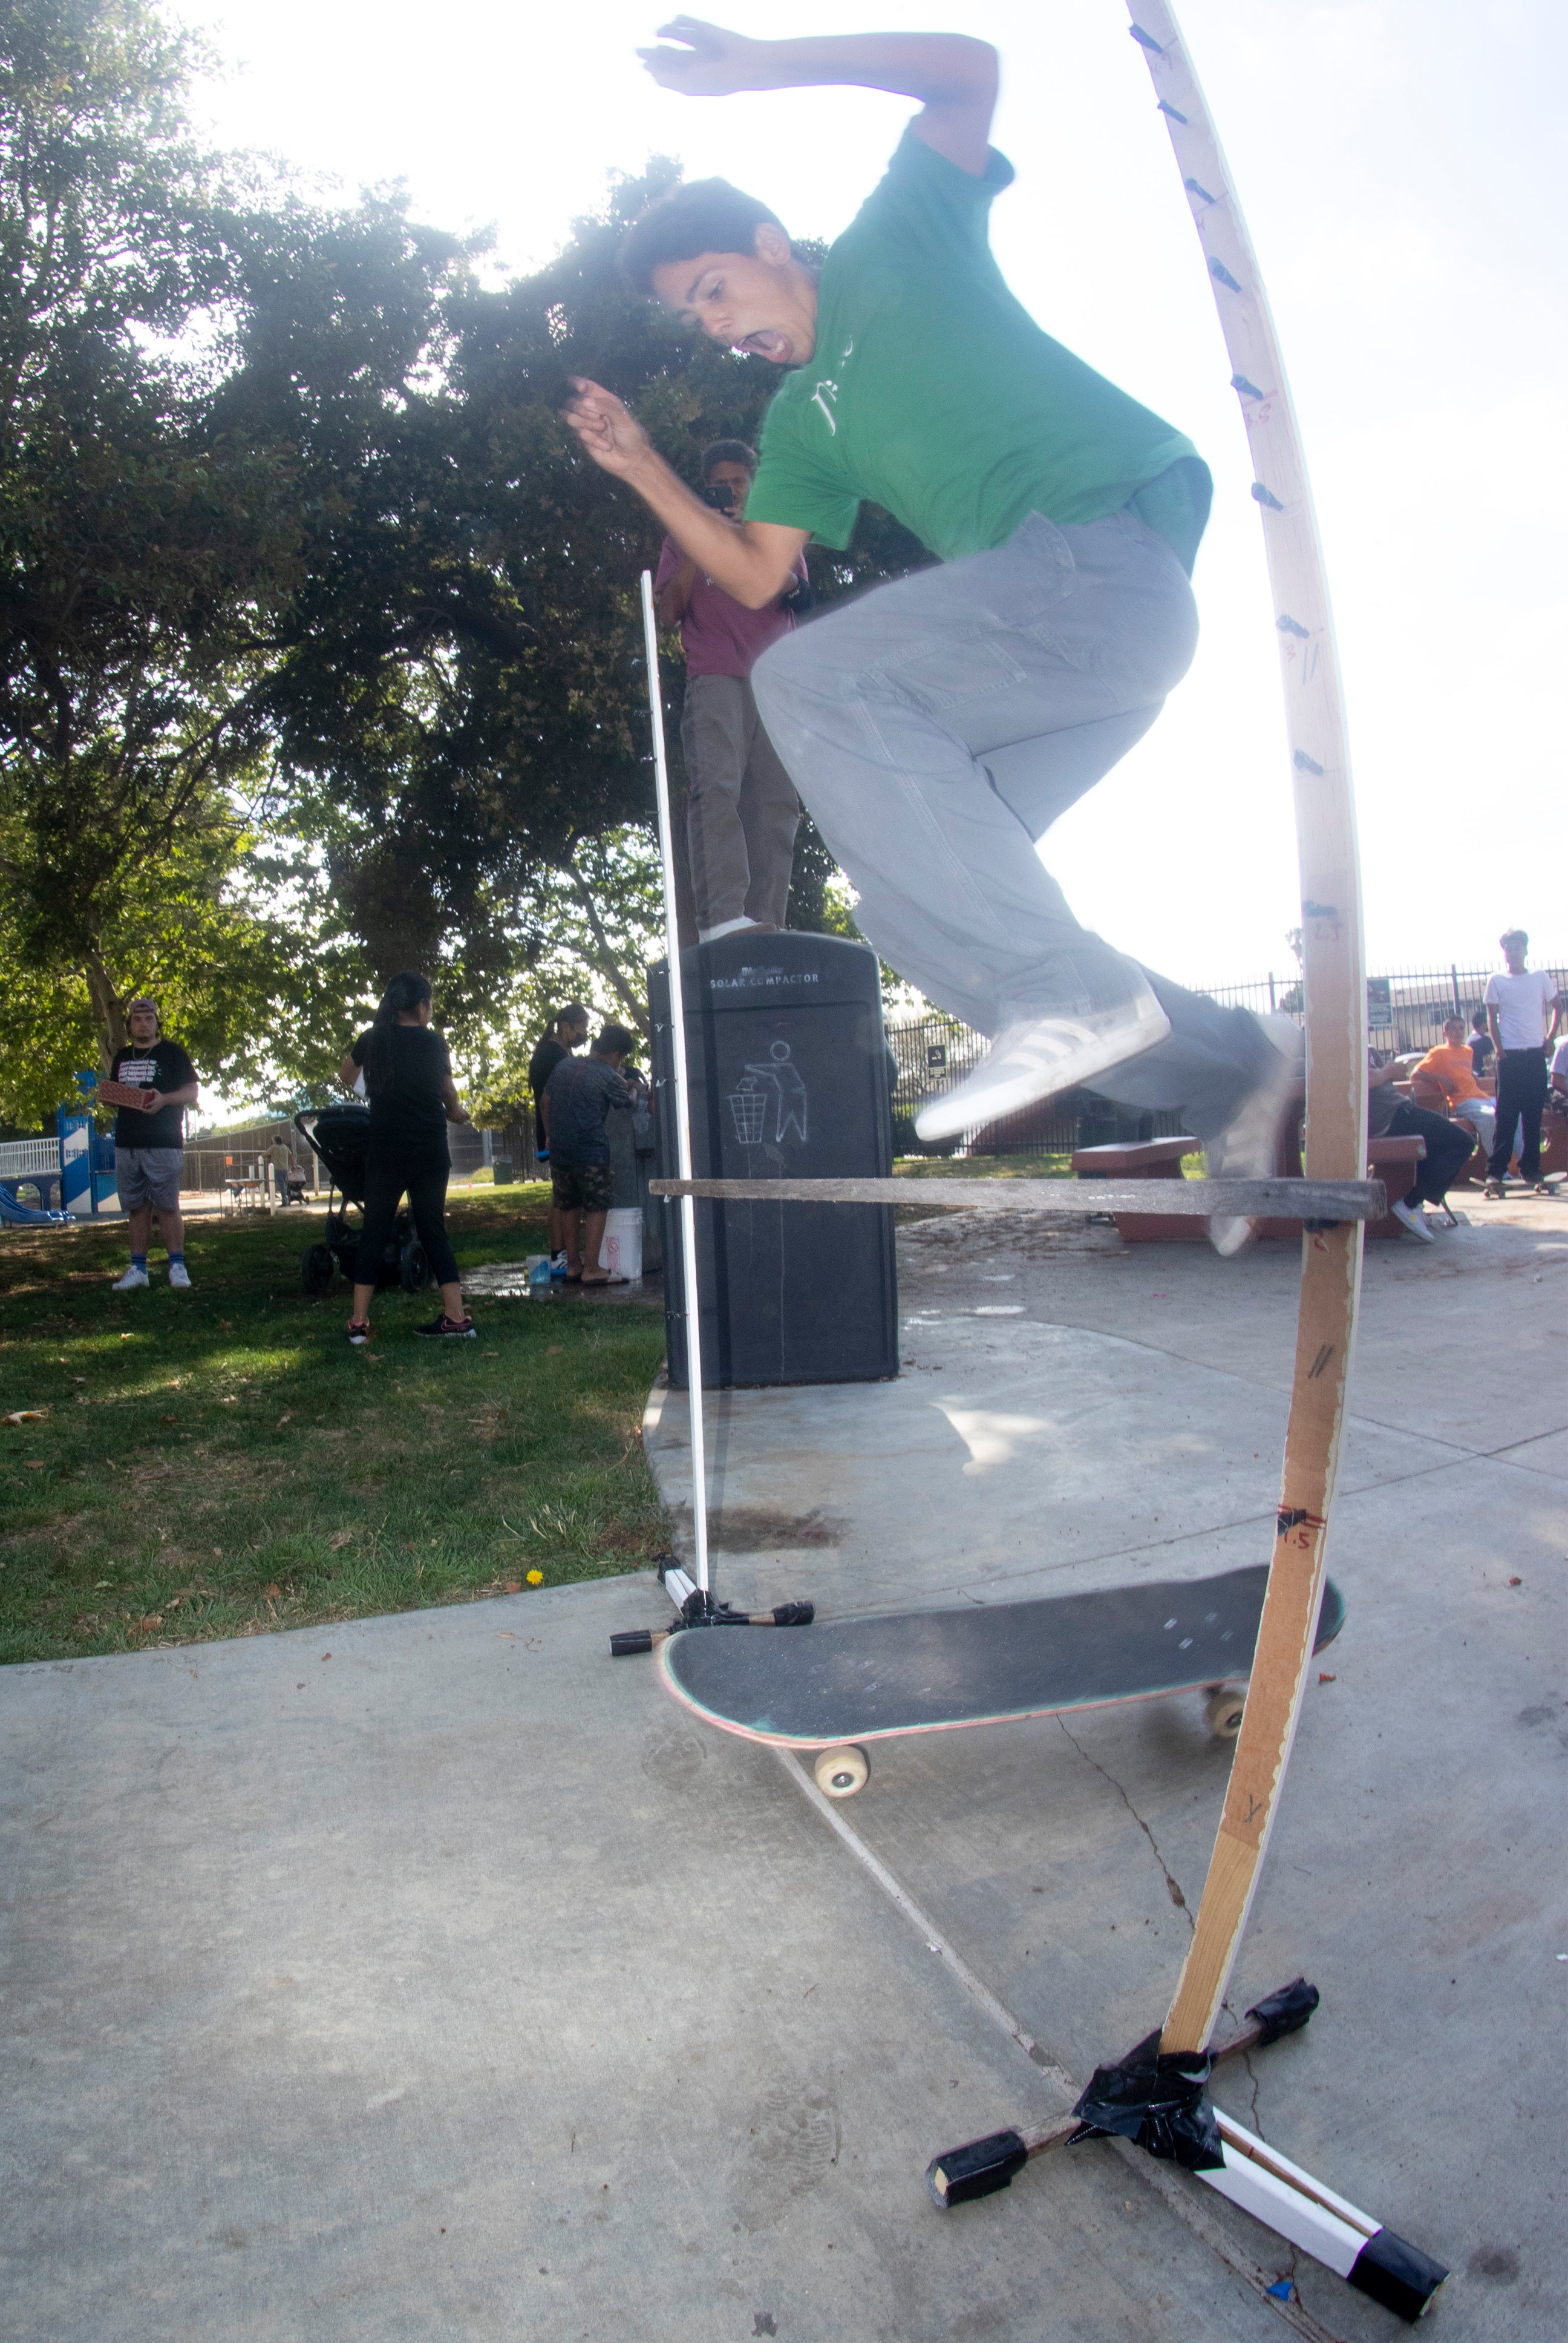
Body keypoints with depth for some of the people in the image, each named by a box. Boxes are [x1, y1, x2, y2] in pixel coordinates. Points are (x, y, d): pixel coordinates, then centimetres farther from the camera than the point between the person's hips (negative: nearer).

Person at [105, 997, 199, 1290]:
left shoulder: (172, 1052, 4)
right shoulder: (122, 1057, 19)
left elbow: (192, 1092, 0)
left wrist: (164, 1098, -18)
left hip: (163, 1144, -5)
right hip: (126, 1143, 5)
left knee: (167, 1205, -7)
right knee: (136, 1207, 7)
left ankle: (177, 1266, -3)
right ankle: (138, 1269, 11)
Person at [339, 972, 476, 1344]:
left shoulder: (372, 1041, 0)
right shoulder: (435, 1043, 0)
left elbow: (346, 1077, 18)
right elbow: (449, 1093, 11)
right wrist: (457, 1112, 33)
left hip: (387, 1151, -1)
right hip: (430, 1150, 1)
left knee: (374, 1231, 6)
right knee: (433, 1229, 9)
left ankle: (359, 1322, 4)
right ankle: (457, 1317, 4)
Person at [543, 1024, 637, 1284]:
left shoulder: (564, 1066, 10)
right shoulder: (607, 1076, -8)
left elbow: (545, 1100, 17)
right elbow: (629, 1102, 7)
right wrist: (629, 1086, 28)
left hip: (559, 1149, 6)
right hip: (591, 1150, -6)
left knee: (569, 1206, 15)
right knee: (596, 1207, 0)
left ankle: (573, 1265, 20)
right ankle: (591, 1269, -2)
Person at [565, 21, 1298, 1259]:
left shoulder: (898, 242, 11)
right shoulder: (801, 417, 27)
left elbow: (967, 68, -3)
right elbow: (756, 575, 21)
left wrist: (752, 64, -4)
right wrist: (644, 468, 16)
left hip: (1113, 550, -8)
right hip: (1045, 628, 8)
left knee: (815, 676, -25)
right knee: (912, 901, -1)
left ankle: (1074, 990, -30)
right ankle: (1230, 1069, 3)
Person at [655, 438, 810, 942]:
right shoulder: (686, 541, 22)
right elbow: (669, 612, 9)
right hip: (715, 679, -3)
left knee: (777, 803, -11)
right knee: (717, 787, -24)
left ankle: (766, 925, -17)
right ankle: (721, 918, -36)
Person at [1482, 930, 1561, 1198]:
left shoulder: (1540, 977, 8)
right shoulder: (1496, 982, 3)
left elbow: (1557, 1007, 16)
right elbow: (1492, 1018, 1)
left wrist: (1550, 1038, 5)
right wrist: (1499, 1050, -8)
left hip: (1536, 1054, 2)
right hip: (1510, 1055, -2)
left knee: (1533, 1116, 5)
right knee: (1506, 1116, -5)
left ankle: (1531, 1171, 13)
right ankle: (1495, 1174, -5)